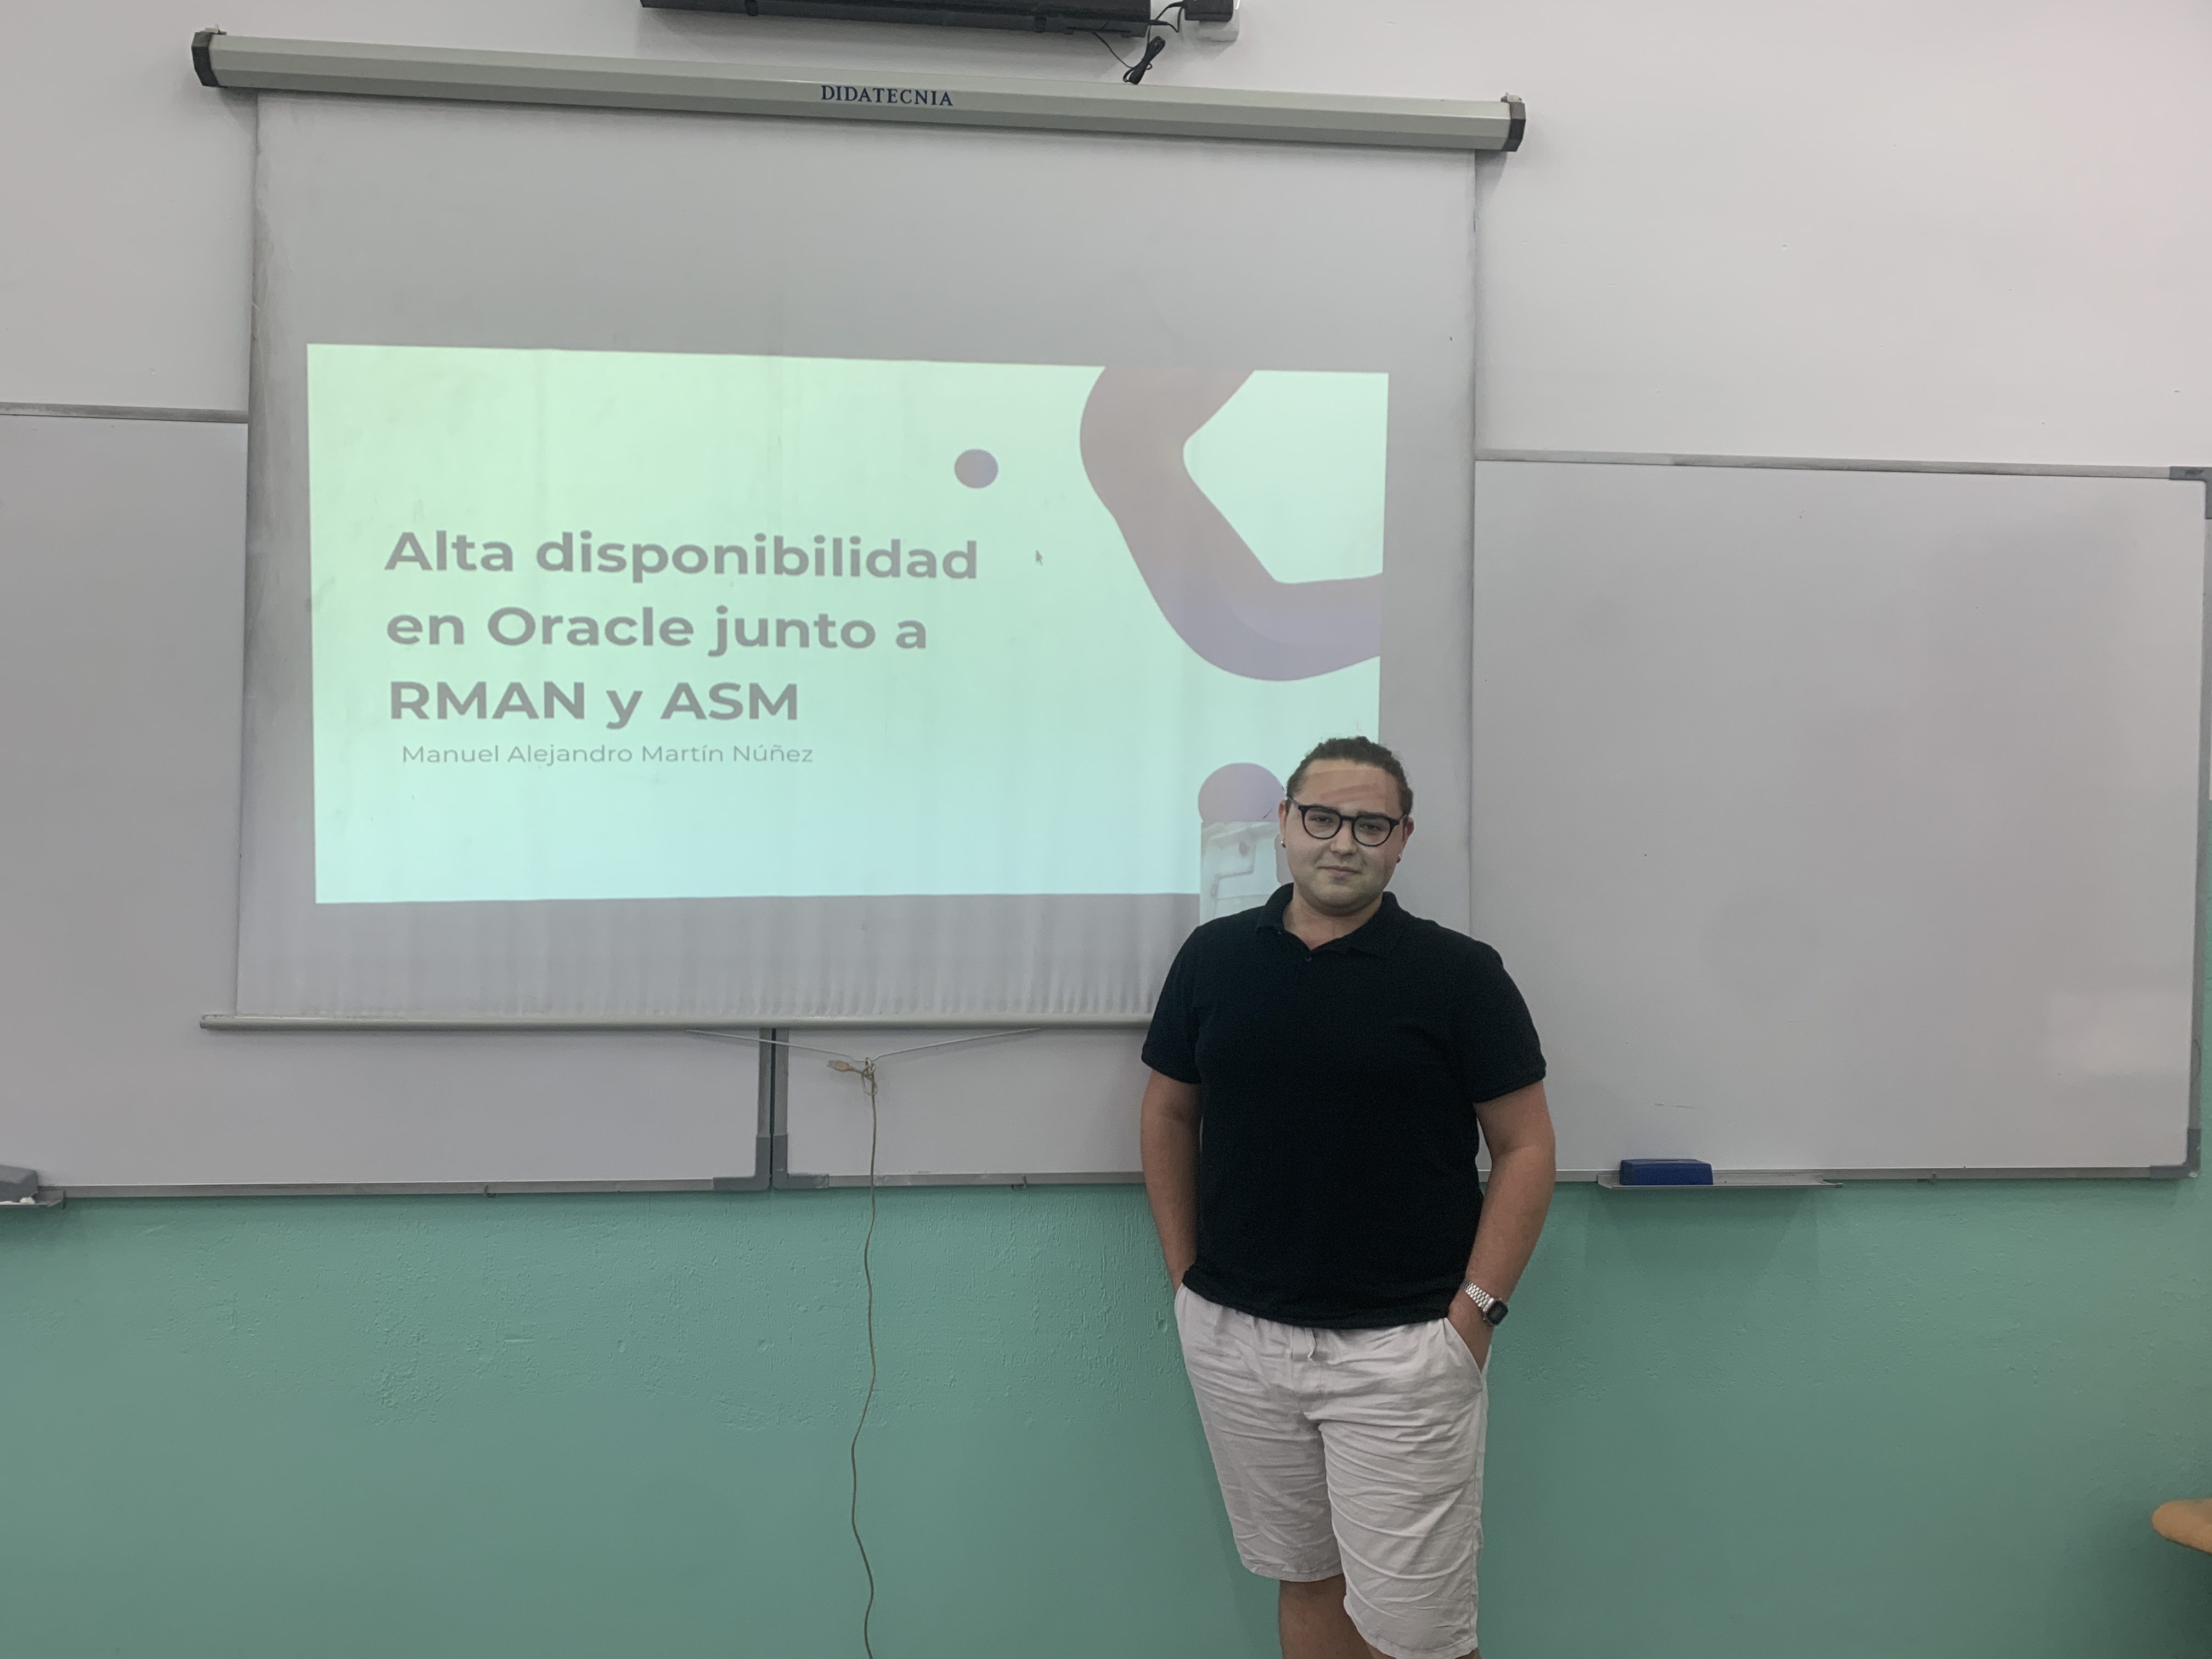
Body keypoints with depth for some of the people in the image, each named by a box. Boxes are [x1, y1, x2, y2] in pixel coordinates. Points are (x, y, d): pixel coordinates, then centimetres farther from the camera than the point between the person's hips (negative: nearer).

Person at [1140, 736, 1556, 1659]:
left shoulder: (1459, 973, -6)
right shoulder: (1213, 958, 2)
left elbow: (1525, 1146, -3)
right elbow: (1169, 1115, 11)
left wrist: (1474, 1313, -10)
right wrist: (1185, 1276, 6)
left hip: (1401, 1349, -3)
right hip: (1233, 1338, 3)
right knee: (1303, 1577, 19)